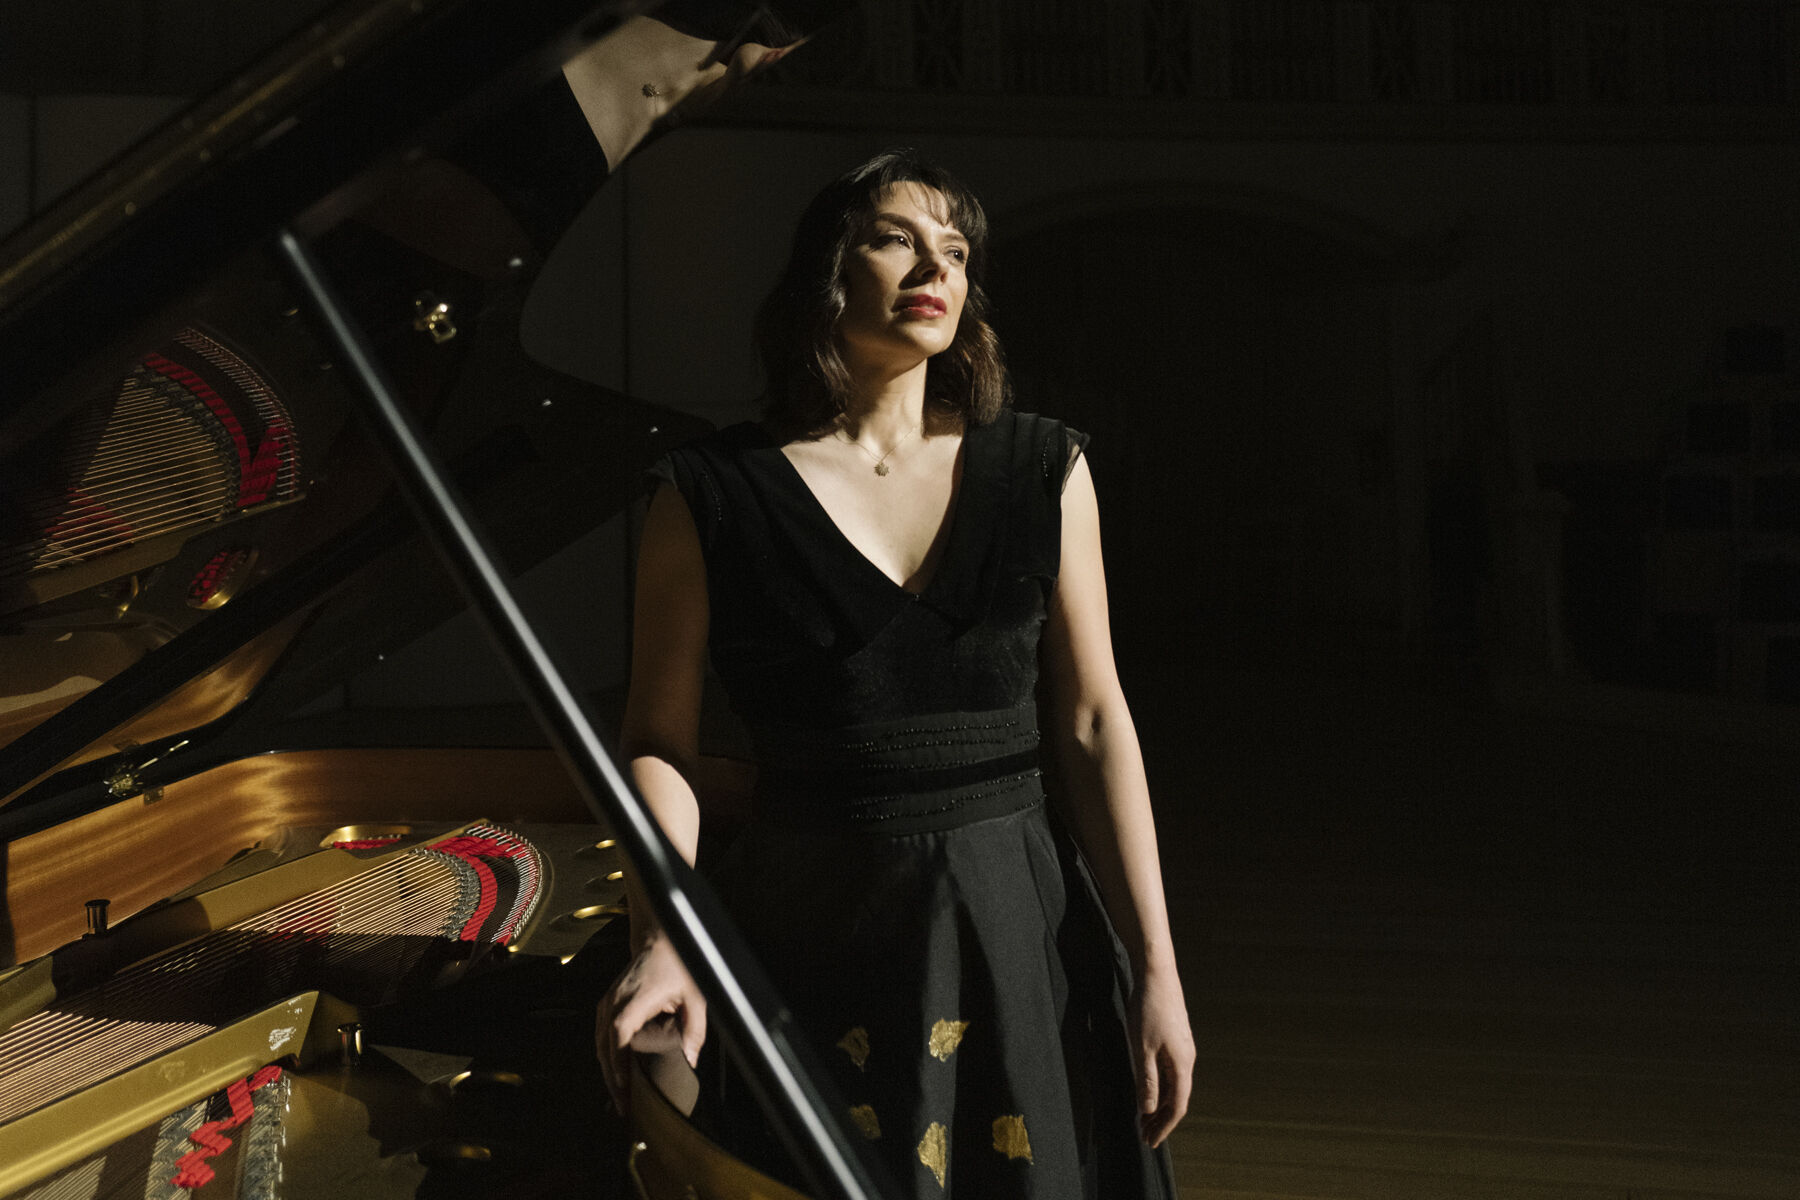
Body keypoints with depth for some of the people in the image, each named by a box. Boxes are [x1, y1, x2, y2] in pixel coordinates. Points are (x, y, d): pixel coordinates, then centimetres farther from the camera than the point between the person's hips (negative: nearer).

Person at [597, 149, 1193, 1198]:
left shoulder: (1042, 470, 3)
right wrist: (662, 944, -15)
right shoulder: (714, 495, -2)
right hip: (810, 938, -2)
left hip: (1020, 923, 2)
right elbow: (658, 743, 0)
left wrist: (1156, 968, -1)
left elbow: (1094, 725, 2)